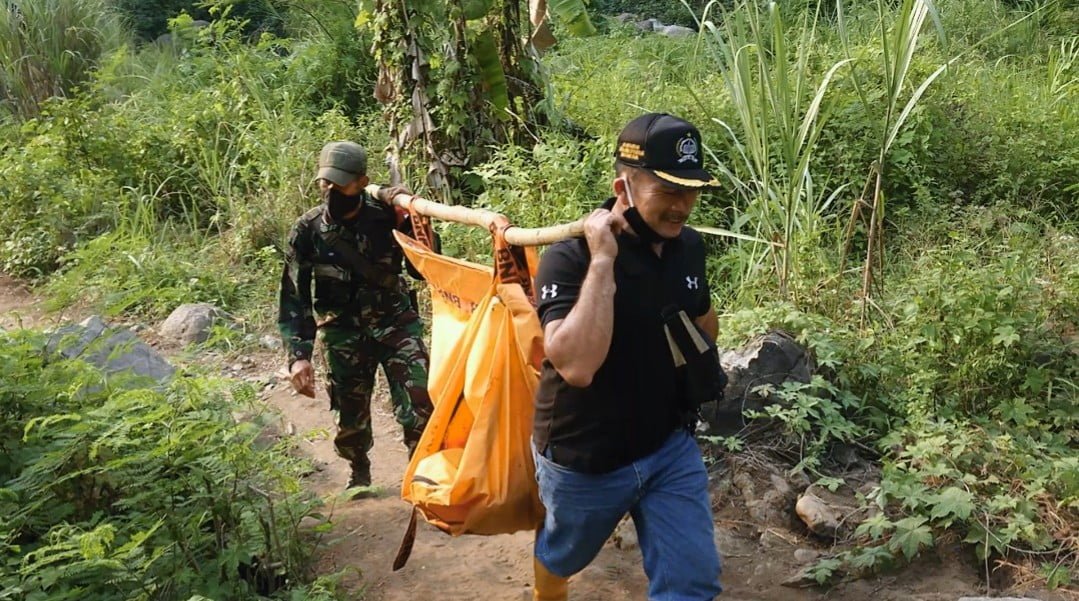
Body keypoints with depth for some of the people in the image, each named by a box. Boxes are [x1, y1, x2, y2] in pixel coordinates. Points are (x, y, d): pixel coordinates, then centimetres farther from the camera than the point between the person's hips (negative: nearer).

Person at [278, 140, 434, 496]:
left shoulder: (386, 217, -10)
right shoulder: (307, 231, -9)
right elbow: (294, 297, -8)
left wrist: (410, 221, -21)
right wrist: (299, 355, -17)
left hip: (395, 323, 0)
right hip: (343, 334, 1)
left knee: (418, 404, -12)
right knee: (350, 413, 9)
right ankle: (360, 473, 37)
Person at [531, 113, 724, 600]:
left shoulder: (688, 246, -5)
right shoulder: (570, 258, -24)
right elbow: (576, 366, -40)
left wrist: (703, 360, 0)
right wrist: (602, 261, -37)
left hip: (671, 445, 4)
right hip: (584, 458, -4)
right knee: (561, 557, 24)